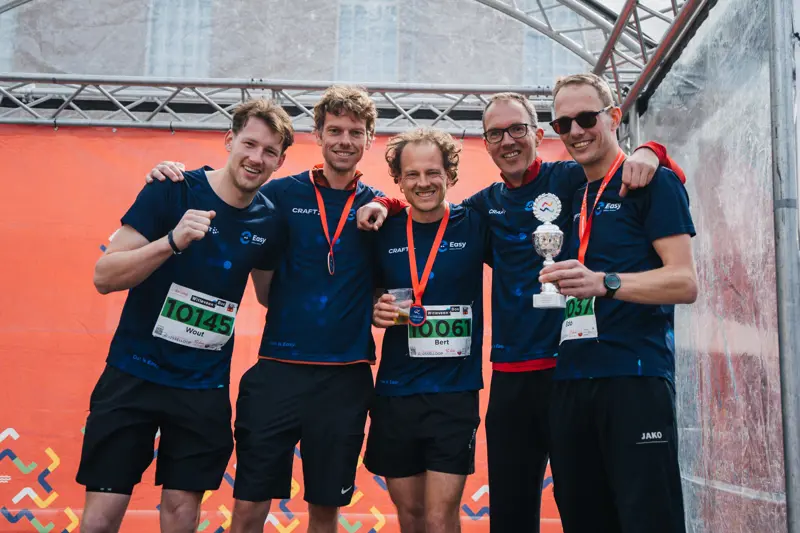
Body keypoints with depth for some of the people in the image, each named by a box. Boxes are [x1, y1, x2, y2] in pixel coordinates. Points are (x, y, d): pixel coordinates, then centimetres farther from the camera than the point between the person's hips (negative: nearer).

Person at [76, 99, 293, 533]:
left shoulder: (267, 220, 1)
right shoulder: (173, 191, -11)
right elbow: (104, 277, -14)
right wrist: (173, 241, -28)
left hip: (206, 386, 3)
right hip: (134, 372, -3)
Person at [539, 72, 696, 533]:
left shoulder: (653, 182, -1)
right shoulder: (570, 197, 19)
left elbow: (685, 282, -12)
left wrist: (604, 283, -24)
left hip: (635, 376, -6)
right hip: (571, 380, 7)